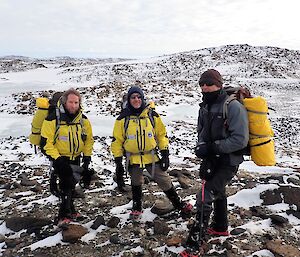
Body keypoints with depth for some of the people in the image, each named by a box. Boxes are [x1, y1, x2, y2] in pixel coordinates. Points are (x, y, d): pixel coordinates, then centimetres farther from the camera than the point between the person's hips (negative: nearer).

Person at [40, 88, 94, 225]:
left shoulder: (83, 119, -5)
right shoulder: (53, 119, -21)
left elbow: (89, 139, 5)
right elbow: (46, 142, -19)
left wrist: (87, 157, -2)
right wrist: (57, 159, -24)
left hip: (76, 157, 5)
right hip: (60, 158, -5)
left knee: (72, 184, 18)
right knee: (67, 182, -17)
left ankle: (70, 210, 36)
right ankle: (64, 215, -4)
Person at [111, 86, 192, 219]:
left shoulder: (152, 115, -4)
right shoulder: (123, 118, -7)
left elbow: (162, 134, 3)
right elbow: (117, 140, -2)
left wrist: (165, 154, -2)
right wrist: (118, 161, -4)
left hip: (152, 156, 0)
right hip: (133, 159, 0)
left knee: (164, 180, 3)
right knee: (136, 183, 17)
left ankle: (179, 204, 21)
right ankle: (137, 208, 38)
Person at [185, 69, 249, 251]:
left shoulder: (233, 107, -21)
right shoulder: (205, 107, 4)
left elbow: (240, 140, -25)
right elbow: (202, 131, 11)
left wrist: (212, 147, -24)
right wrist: (201, 146, -10)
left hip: (228, 162, -8)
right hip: (212, 160, 8)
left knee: (205, 196, -11)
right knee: (218, 193, 23)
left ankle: (197, 237, 2)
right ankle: (221, 228, 45)